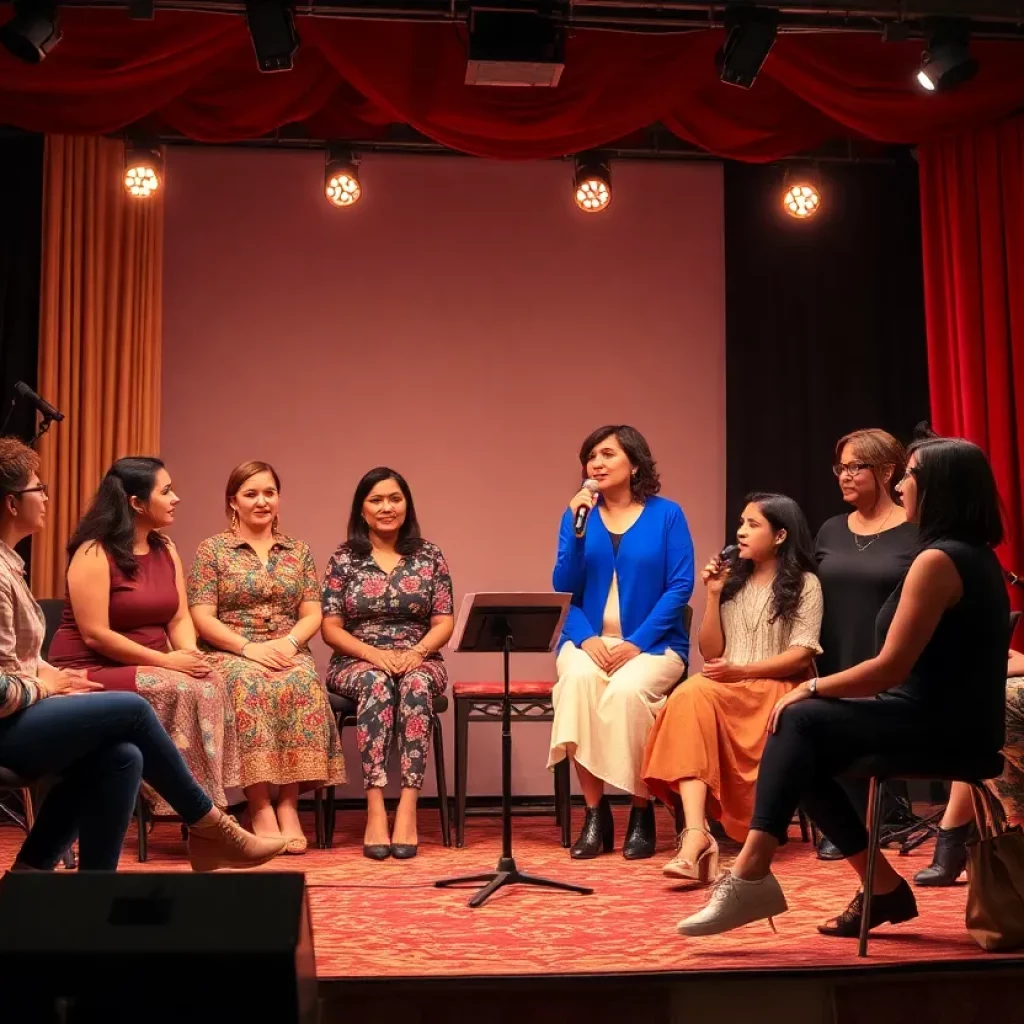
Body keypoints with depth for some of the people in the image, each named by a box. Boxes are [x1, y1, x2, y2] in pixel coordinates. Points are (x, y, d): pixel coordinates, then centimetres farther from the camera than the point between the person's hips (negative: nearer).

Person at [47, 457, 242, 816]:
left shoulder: (165, 550, 10)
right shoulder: (94, 554, -14)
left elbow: (179, 618, 7)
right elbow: (95, 635, -19)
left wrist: (190, 655, -15)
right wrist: (166, 661, -21)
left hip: (146, 668, 7)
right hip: (92, 670, -7)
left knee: (211, 684, -23)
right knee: (182, 691, -29)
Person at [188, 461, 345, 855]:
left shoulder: (299, 551, 16)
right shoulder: (212, 549, 7)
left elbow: (312, 614, 9)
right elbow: (202, 618, -2)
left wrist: (289, 642, -12)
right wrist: (248, 647, -16)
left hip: (288, 654, 2)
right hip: (230, 655, -2)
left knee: (302, 685, -34)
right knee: (248, 687, -38)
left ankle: (288, 804, -30)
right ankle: (259, 806, -33)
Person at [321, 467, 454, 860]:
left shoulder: (430, 556, 8)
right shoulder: (343, 559, 5)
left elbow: (444, 622, 4)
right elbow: (331, 628, 1)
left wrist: (416, 652, -16)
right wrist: (372, 653, -16)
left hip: (418, 661, 1)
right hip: (357, 663, -1)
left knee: (416, 684, -35)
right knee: (377, 683, -36)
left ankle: (407, 810, -41)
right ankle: (376, 811, -42)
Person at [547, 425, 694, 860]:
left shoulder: (666, 514, 2)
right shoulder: (577, 514, 8)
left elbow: (680, 587, -6)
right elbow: (564, 590, 5)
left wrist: (637, 642, -14)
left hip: (652, 644, -2)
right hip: (588, 641, 2)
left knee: (626, 690, -33)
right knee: (578, 678, -32)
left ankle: (642, 814, -14)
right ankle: (595, 814, -22)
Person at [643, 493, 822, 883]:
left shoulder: (805, 584, 5)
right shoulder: (733, 581, 19)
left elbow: (801, 656, -6)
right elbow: (710, 652, 13)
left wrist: (742, 670, -16)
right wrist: (713, 595, 3)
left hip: (778, 687, -4)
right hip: (728, 686, 4)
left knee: (695, 698, -34)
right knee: (691, 695, -34)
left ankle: (695, 834, -28)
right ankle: (696, 834, -46)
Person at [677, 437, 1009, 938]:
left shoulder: (938, 560, -17)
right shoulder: (975, 555, 14)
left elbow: (891, 667, -20)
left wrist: (813, 687, -7)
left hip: (941, 724, -9)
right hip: (950, 716, 9)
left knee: (799, 723, -15)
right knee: (803, 746, 2)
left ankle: (751, 875, -17)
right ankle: (884, 888, 7)